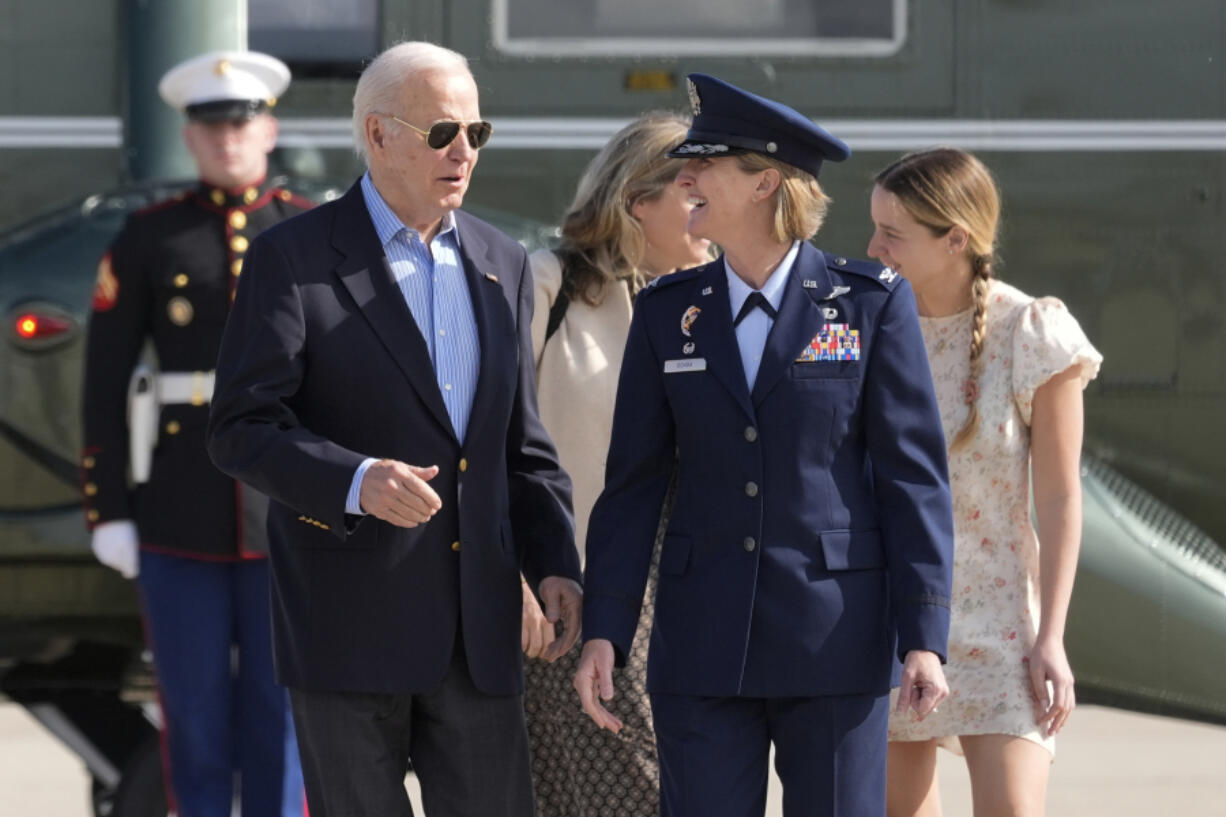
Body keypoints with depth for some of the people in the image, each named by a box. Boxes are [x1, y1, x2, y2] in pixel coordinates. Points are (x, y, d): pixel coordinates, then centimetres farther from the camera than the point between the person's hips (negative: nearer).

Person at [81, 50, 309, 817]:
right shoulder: (148, 238, 2)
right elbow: (105, 385, 2)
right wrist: (109, 513, -3)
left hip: (292, 513, 0)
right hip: (181, 515, 0)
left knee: (282, 706, 2)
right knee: (194, 708, 4)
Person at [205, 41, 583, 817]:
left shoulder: (501, 266, 13)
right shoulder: (294, 258, -4)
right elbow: (242, 429, -9)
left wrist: (555, 565, 3)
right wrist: (355, 482, -26)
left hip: (477, 624, 5)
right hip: (348, 621, -5)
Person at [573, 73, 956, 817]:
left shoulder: (871, 302, -2)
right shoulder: (668, 314, 6)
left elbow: (913, 473, -4)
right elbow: (635, 484, 7)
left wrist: (924, 637, -10)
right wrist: (603, 633, -2)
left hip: (834, 637, -3)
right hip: (705, 640, 3)